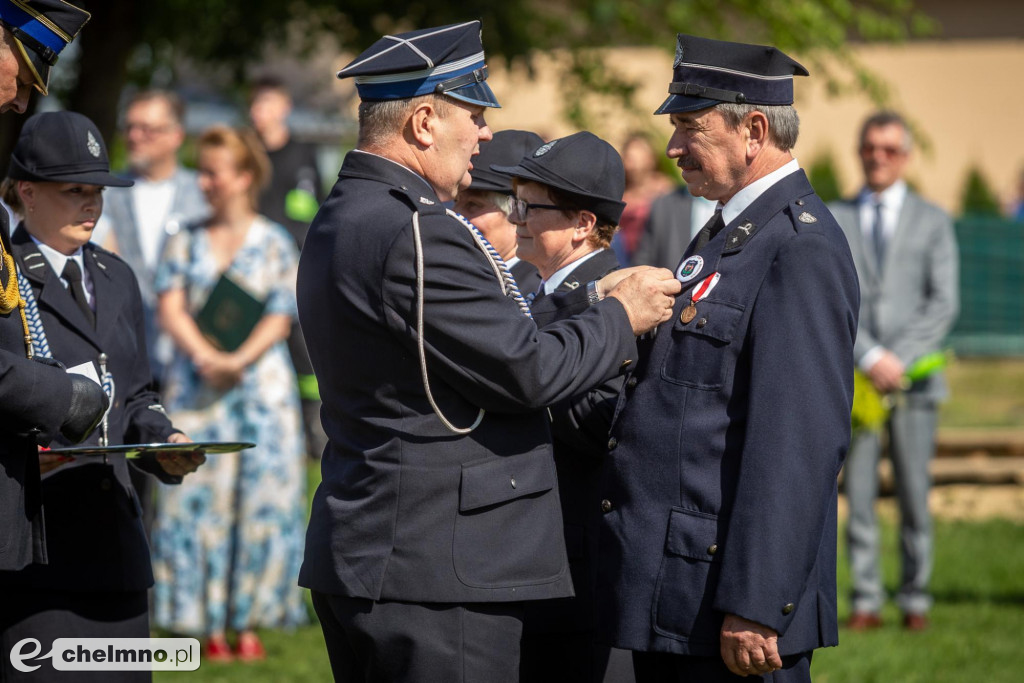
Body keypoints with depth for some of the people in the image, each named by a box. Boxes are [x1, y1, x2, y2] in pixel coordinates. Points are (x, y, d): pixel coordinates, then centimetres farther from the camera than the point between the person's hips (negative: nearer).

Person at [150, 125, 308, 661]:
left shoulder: (275, 244, 4)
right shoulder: (186, 241, 10)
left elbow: (280, 318, -3)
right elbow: (170, 308, 0)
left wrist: (237, 361, -17)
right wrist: (206, 358, -15)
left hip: (261, 381, -1)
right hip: (195, 386, 1)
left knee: (260, 496, -4)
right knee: (199, 496, -5)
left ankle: (250, 622, 1)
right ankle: (210, 626, -2)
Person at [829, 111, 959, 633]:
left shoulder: (932, 222, 10)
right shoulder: (832, 220, 10)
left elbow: (943, 304, 1)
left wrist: (899, 359, -11)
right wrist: (870, 356, -12)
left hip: (913, 375, 0)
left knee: (915, 496, -2)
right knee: (858, 494, -3)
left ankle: (915, 600, 5)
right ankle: (866, 601, 2)